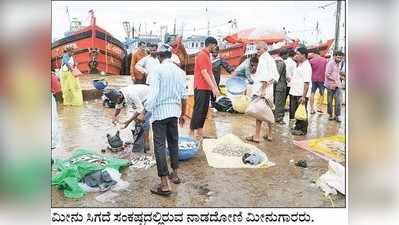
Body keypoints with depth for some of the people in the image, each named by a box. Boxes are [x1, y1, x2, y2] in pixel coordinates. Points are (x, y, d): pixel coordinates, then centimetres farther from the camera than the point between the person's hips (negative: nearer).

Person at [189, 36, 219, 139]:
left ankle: (200, 133, 18)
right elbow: (204, 73, -19)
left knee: (204, 111, 11)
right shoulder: (202, 55, -12)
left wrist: (216, 87, 17)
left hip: (207, 88, 9)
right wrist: (213, 88, -20)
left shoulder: (207, 55, 18)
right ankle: (191, 133, 0)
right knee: (198, 110, -7)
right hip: (201, 88, -9)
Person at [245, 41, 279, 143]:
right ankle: (269, 135, 20)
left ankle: (257, 136, 0)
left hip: (261, 91, -9)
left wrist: (262, 90, -22)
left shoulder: (263, 59, -12)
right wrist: (270, 82, 7)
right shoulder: (271, 59, 17)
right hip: (269, 91, 9)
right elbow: (276, 76, 17)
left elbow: (265, 76, -21)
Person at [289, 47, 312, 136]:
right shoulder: (299, 65, 15)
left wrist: (303, 96, -25)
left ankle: (303, 130, 11)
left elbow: (307, 82, -21)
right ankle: (298, 127, 28)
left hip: (302, 94, -10)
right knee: (294, 111, 15)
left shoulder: (306, 66, -15)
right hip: (295, 93, 10)